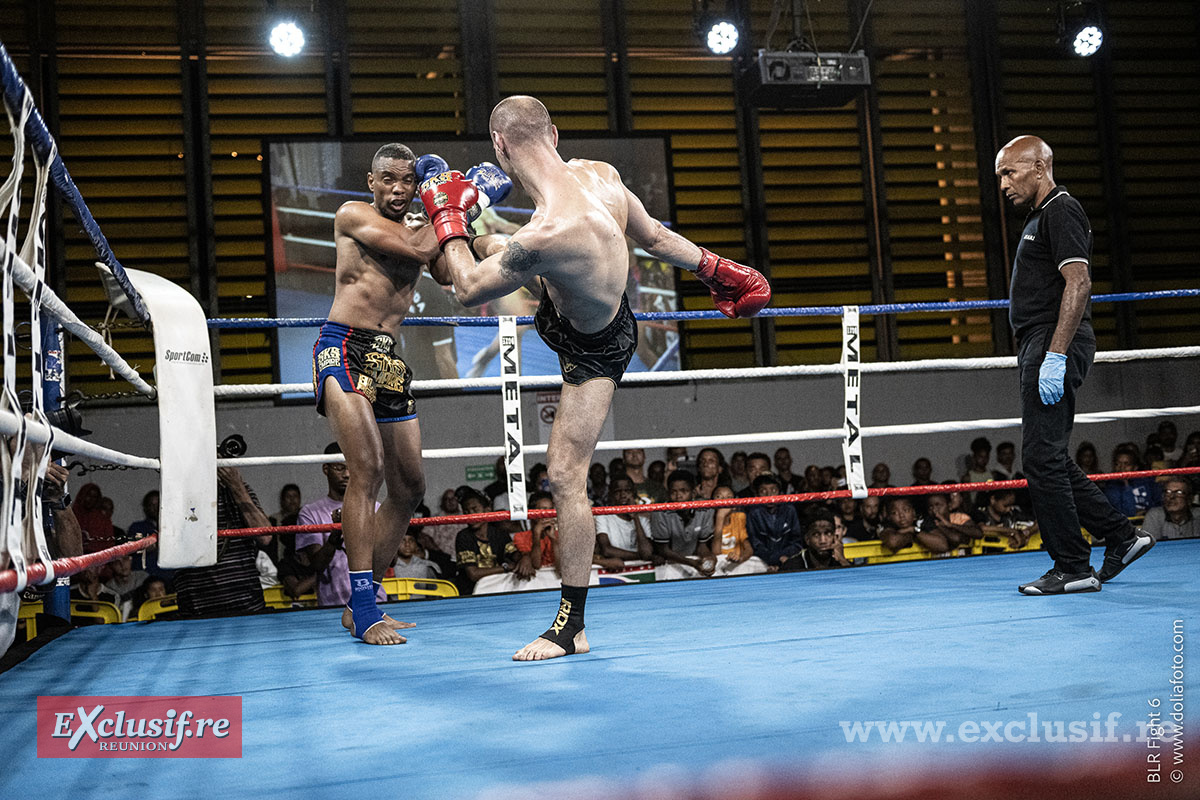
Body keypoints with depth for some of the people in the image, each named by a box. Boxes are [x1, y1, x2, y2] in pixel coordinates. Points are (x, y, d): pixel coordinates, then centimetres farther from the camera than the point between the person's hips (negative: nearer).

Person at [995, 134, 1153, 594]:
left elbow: (1079, 282, -19)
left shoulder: (1060, 212, -9)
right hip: (1041, 349, 10)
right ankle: (1121, 536, 19)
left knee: (1041, 458, -9)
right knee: (1049, 460, 12)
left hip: (1055, 349, -10)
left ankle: (1073, 569, -2)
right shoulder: (1040, 217, 23)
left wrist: (1055, 356, -25)